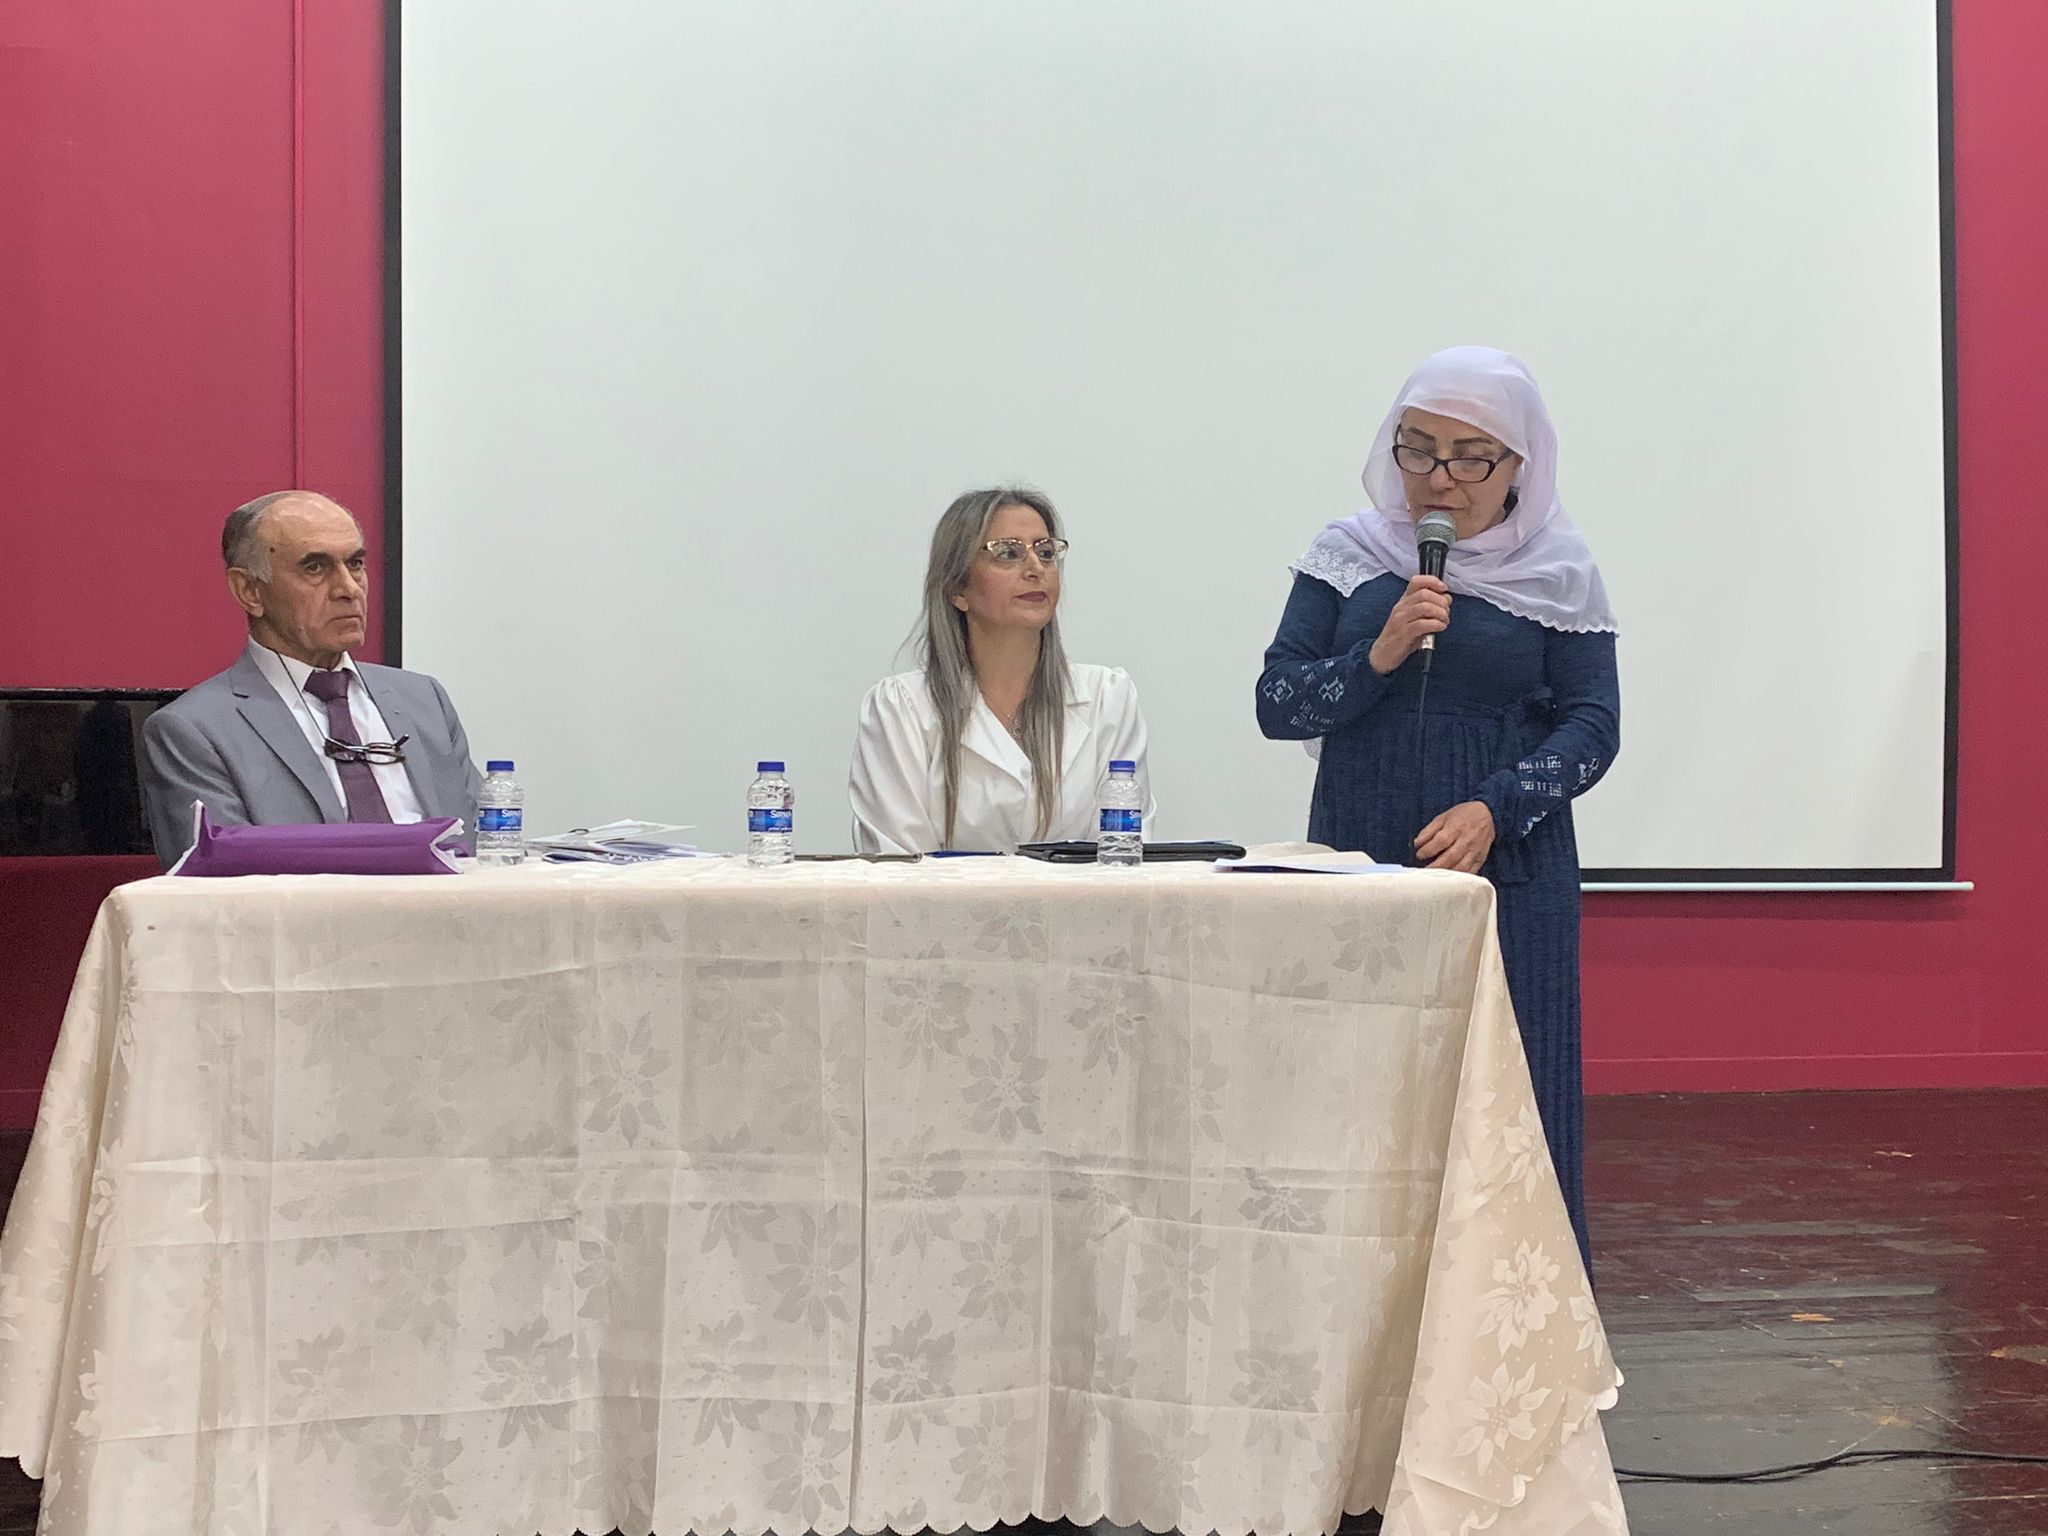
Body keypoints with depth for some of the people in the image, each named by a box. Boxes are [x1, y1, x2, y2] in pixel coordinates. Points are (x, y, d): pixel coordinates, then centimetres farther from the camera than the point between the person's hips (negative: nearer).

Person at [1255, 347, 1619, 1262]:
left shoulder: (1558, 573, 3)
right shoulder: (1348, 555, 7)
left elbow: (1593, 722, 0)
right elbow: (1276, 703, 3)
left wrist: (1495, 810, -14)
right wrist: (1378, 656, -14)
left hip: (1509, 878, -1)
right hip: (1356, 873, 1)